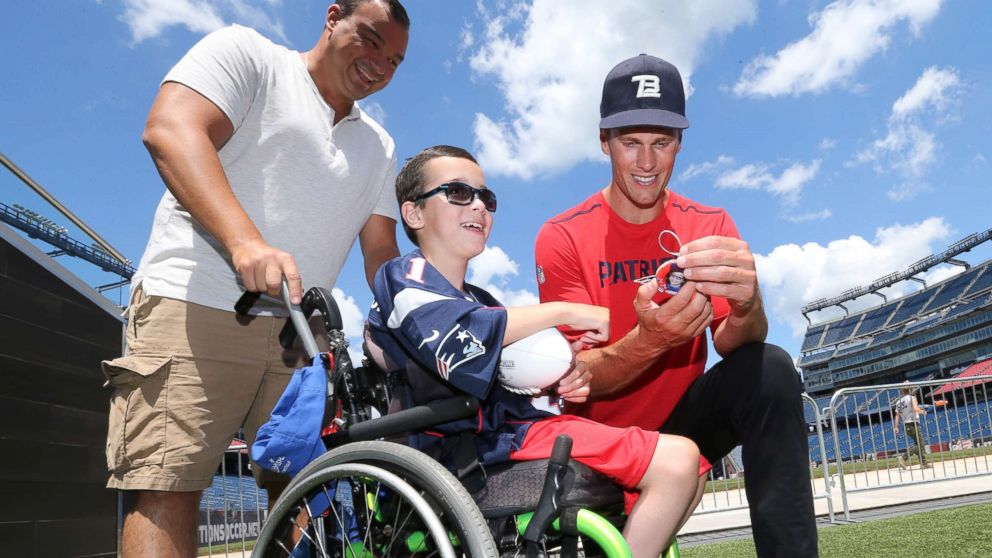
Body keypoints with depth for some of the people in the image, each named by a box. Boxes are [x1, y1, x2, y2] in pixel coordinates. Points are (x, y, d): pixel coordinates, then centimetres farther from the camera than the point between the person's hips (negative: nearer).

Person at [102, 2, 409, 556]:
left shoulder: (379, 148, 20)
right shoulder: (245, 53, 5)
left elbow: (382, 255, 15)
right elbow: (170, 131, -13)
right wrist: (245, 240, -29)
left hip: (299, 332, 6)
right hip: (195, 306, -5)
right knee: (164, 490, -12)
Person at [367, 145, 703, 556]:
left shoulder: (480, 301, 27)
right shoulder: (405, 276, 1)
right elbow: (459, 335, -21)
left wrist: (562, 377, -3)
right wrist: (563, 312, -14)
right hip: (481, 448, -9)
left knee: (678, 466, 12)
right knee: (677, 460, -19)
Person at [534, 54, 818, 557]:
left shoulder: (709, 226, -2)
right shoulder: (562, 238, -10)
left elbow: (732, 346, -16)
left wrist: (746, 306, -41)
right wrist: (649, 341, -39)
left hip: (682, 421, 3)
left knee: (770, 370, -25)